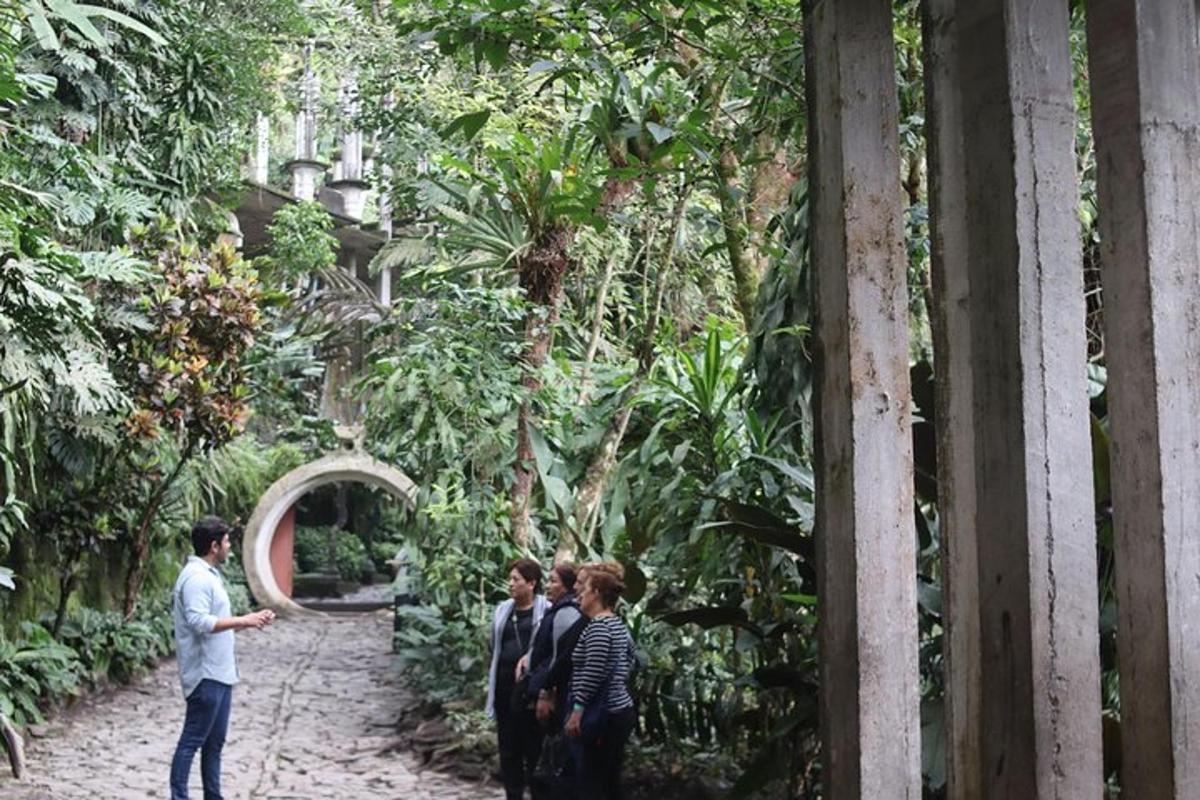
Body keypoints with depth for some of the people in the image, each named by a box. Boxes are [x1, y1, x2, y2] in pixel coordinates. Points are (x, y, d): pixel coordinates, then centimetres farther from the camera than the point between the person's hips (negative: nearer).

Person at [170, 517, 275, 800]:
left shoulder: (209, 575, 16)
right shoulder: (196, 577, -16)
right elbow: (199, 622, -26)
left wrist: (250, 620, 12)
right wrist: (242, 621, -22)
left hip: (219, 673, 10)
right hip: (205, 675, -10)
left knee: (214, 742, 14)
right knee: (192, 742, -5)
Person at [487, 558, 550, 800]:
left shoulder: (545, 611, -7)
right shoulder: (503, 611, 12)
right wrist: (492, 684, 16)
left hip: (531, 686, -6)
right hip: (505, 686, 6)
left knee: (534, 747, 0)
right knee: (508, 748, 10)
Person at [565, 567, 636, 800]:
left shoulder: (597, 627, -14)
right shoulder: (618, 625, 15)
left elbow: (593, 674, -22)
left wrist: (577, 711, -18)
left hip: (601, 716, -10)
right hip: (621, 711, 10)